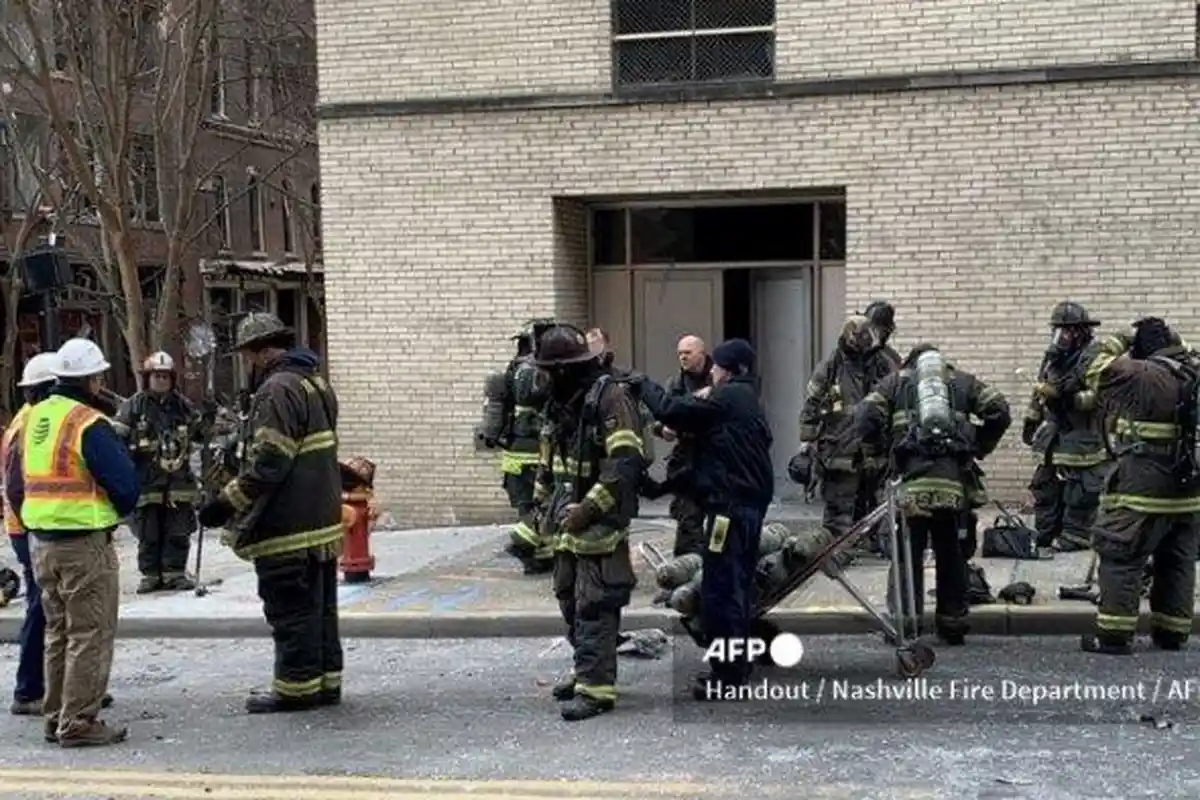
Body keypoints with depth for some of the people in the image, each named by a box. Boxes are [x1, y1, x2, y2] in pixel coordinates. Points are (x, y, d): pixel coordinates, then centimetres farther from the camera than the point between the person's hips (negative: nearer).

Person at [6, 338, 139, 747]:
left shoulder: (33, 418, 9)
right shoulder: (89, 424, -16)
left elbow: (16, 481, 15)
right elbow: (125, 483, -16)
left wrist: (31, 523, 20)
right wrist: (119, 511, 5)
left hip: (41, 541, 8)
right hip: (85, 544, -8)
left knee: (58, 632, 18)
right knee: (90, 635, 0)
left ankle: (55, 717, 26)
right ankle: (79, 723, 3)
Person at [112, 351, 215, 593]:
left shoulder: (182, 405, 9)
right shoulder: (134, 405, -1)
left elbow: (198, 434, 19)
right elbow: (116, 435, 0)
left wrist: (207, 420, 1)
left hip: (179, 478, 3)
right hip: (146, 480, -3)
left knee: (178, 532, 5)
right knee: (148, 532, 5)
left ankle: (174, 573, 14)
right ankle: (151, 575, 13)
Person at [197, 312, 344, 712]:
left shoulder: (277, 391, -17)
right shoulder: (317, 384, 14)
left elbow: (267, 463, -24)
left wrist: (227, 502, -17)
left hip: (288, 527, -10)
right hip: (323, 521, 10)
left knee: (290, 609, 0)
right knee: (321, 605, 15)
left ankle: (296, 687, 7)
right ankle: (326, 680, 23)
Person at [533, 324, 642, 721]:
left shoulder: (609, 397, -14)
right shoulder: (563, 400, 13)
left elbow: (625, 463, -22)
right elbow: (549, 458, 24)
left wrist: (588, 509, -22)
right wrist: (544, 500, 13)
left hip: (599, 524, -9)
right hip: (567, 524, 9)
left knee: (594, 607, -8)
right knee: (570, 600, 16)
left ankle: (596, 688, -3)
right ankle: (586, 670, 29)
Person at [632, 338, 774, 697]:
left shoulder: (728, 397, -11)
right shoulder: (746, 399, 20)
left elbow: (674, 411, -16)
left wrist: (644, 385, -2)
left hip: (730, 504, -11)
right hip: (750, 502, 11)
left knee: (719, 588, -7)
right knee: (738, 586, 17)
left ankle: (726, 674, -4)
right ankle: (736, 665, 25)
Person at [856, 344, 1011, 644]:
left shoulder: (896, 380, 18)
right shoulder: (962, 380, 21)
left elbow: (865, 417, 4)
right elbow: (1000, 411, 11)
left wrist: (883, 450, 17)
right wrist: (979, 448, 19)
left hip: (912, 478, -1)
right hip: (954, 481, 1)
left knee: (908, 552, 4)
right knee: (951, 552, 11)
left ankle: (904, 620, 4)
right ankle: (952, 622, 15)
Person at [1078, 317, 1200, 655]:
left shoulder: (1142, 376, -16)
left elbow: (1095, 368, -4)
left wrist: (1115, 343, 10)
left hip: (1143, 488, -7)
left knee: (1120, 558, 0)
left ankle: (1114, 635, -1)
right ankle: (1172, 633, 23)